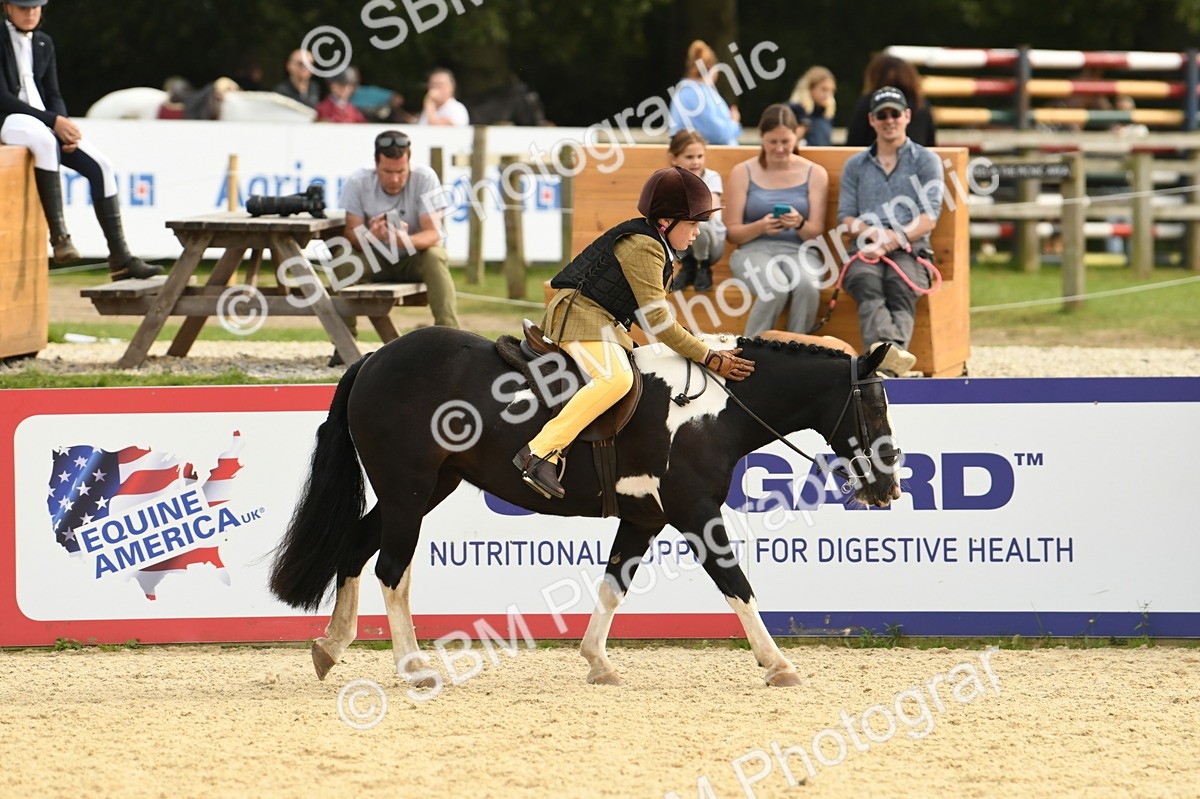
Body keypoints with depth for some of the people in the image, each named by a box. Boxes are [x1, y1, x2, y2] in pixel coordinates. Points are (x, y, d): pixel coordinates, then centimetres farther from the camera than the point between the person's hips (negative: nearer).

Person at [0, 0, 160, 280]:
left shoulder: (44, 43, 14)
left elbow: (53, 96, 15)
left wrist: (64, 126, -8)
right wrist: (53, 121, -22)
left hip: (45, 123, 7)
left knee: (100, 165, -9)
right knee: (45, 139, -39)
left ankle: (120, 258, -8)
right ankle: (58, 235, -39)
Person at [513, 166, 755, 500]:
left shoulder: (654, 246, 17)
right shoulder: (642, 247, -16)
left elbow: (652, 316, 21)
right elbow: (658, 321, -19)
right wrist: (710, 358, -16)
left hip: (604, 322, 11)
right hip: (578, 313, -11)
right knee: (615, 378, -33)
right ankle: (540, 453, -40)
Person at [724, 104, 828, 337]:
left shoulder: (815, 174, 9)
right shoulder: (743, 173, 7)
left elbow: (816, 233, 4)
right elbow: (732, 232, 3)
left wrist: (799, 224, -19)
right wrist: (760, 227, -18)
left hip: (799, 250, 1)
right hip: (754, 250, -1)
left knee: (808, 285, -36)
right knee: (776, 286, -36)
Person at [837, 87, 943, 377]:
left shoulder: (926, 161, 17)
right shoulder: (855, 165, 25)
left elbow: (930, 217, 4)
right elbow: (847, 218, 15)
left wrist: (896, 237, -15)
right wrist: (873, 233, -9)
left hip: (910, 249, -1)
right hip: (866, 249, 1)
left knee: (901, 288, -36)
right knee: (868, 286, -36)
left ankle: (886, 366, -63)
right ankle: (885, 348, -66)